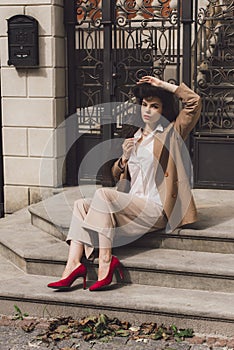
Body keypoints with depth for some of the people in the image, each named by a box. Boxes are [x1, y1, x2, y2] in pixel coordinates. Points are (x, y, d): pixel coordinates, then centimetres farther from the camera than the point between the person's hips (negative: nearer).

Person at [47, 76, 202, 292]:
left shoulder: (171, 134, 3)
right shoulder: (134, 137, 21)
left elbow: (194, 102, -11)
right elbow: (117, 176, 23)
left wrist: (163, 85, -3)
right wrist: (124, 158, 1)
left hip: (156, 210, -7)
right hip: (131, 206, 7)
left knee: (103, 194, -26)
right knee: (81, 204, -9)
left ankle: (106, 260, -27)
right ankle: (74, 263, -23)